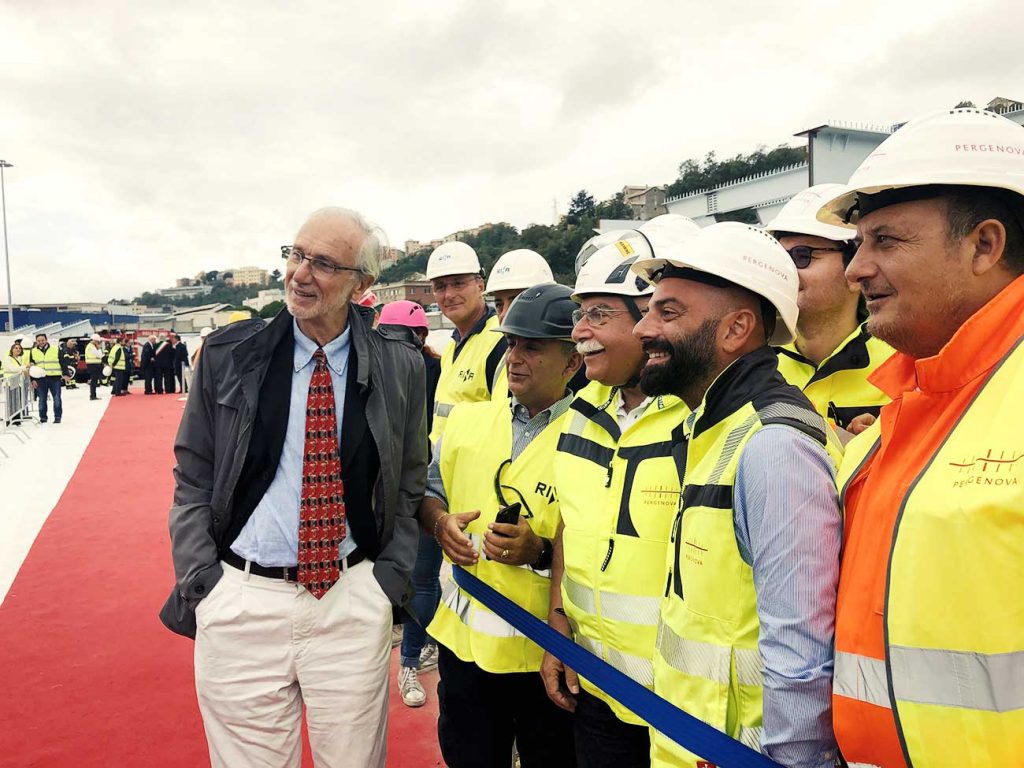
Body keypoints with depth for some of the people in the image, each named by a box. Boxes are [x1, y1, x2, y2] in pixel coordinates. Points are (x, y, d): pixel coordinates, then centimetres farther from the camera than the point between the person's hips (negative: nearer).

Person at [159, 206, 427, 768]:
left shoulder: (398, 365, -2)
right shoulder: (228, 354, -2)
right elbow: (192, 480, 5)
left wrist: (390, 578, 0)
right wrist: (201, 585, -2)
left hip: (354, 602, 0)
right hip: (241, 603, 0)